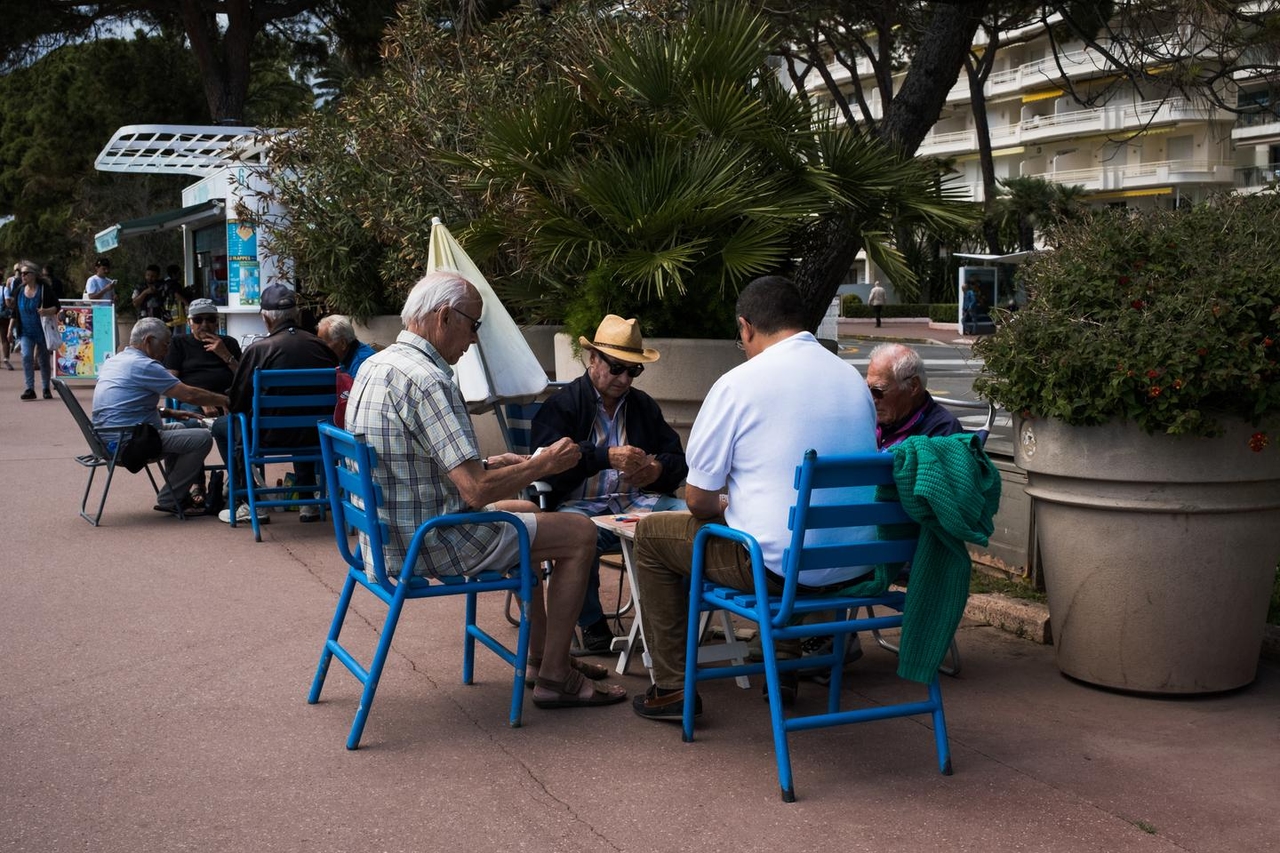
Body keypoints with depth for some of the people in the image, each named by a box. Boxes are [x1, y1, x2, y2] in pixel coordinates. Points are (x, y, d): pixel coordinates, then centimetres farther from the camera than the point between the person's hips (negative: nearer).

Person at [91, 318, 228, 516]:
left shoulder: (113, 361, 16)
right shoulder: (144, 365, -14)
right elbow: (189, 395, -14)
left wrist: (168, 412, 18)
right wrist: (226, 400, -3)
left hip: (108, 439, 11)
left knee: (177, 429, 29)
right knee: (201, 438, -11)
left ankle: (180, 496, 25)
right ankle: (169, 500, -1)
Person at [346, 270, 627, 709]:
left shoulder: (374, 366, 8)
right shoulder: (427, 380, -23)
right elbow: (477, 491, -26)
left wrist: (490, 464, 15)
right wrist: (543, 464, -10)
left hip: (387, 534, 10)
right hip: (427, 544, -10)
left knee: (525, 510, 31)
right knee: (580, 533, -1)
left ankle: (541, 654, 35)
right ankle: (554, 677, 6)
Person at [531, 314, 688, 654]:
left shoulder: (644, 406, 24)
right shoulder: (562, 404, 8)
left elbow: (677, 458, 20)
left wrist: (658, 470, -5)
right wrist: (607, 457, -21)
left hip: (636, 501, 4)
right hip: (581, 504, -4)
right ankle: (592, 623, -16)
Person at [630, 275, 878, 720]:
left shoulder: (738, 383, -11)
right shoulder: (853, 378, 8)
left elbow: (698, 499, -9)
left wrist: (724, 508, 16)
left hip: (778, 565, -7)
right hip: (854, 565, 7)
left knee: (651, 533, 14)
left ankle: (672, 687, 15)